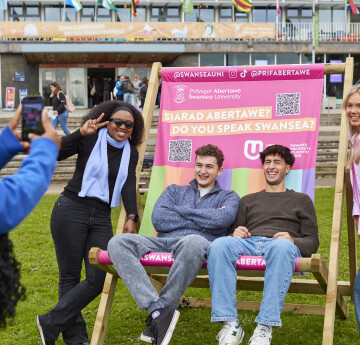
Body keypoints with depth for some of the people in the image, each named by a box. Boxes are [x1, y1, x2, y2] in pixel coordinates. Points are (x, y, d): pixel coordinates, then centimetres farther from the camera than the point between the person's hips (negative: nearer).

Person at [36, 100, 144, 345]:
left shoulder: (131, 153, 11)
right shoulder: (91, 140, -3)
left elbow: (129, 186, 0)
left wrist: (131, 217, -14)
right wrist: (81, 134, -25)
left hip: (101, 217, 5)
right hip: (71, 211, -5)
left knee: (99, 279, -4)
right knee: (70, 276, 0)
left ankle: (50, 324, 7)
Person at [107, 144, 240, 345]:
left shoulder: (228, 197, 22)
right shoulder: (175, 191, 29)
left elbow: (222, 219, -4)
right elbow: (158, 219, 9)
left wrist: (179, 210, 5)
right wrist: (203, 221, 5)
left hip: (196, 242, -3)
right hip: (163, 243, 3)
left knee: (193, 242, -43)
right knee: (118, 242, -27)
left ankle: (164, 307, -27)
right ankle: (157, 308, -35)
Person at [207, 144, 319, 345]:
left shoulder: (301, 200, 27)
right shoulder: (248, 200, 35)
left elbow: (312, 242, 17)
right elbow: (235, 232, 27)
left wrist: (292, 241, -6)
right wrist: (236, 233, 1)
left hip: (282, 245, -2)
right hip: (249, 243, 3)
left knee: (281, 246, -42)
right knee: (219, 245, -33)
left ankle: (266, 327, -43)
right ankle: (231, 324, -37)